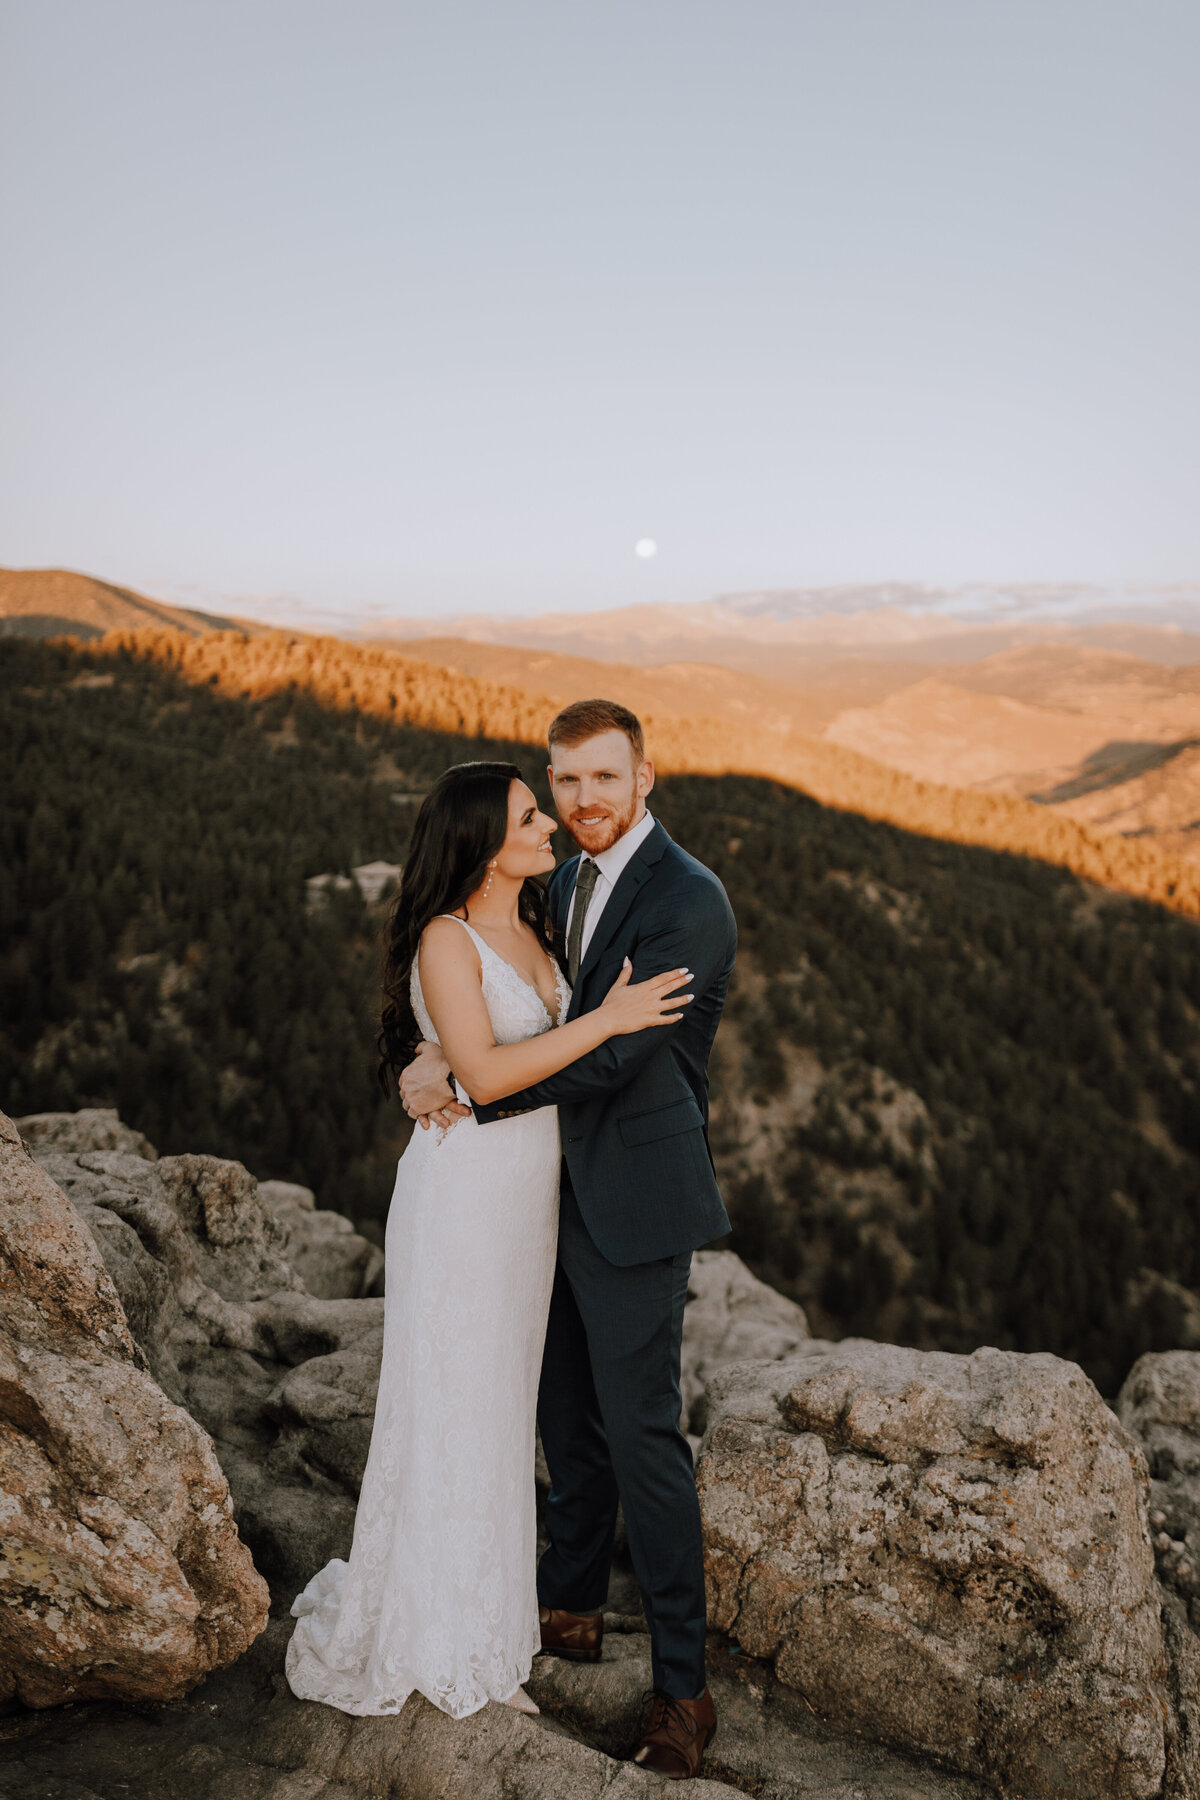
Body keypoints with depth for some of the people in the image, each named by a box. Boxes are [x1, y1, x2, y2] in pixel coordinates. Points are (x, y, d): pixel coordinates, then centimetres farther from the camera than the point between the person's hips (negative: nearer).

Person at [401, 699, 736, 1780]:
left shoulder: (687, 900, -18)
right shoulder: (566, 885, 10)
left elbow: (604, 1056, -24)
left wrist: (463, 1086, -17)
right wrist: (442, 1060, -11)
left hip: (636, 1204, -8)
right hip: (564, 1193, 8)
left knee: (642, 1434, -1)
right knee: (568, 1416, 21)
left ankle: (684, 1688, 15)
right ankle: (572, 1609, 41)